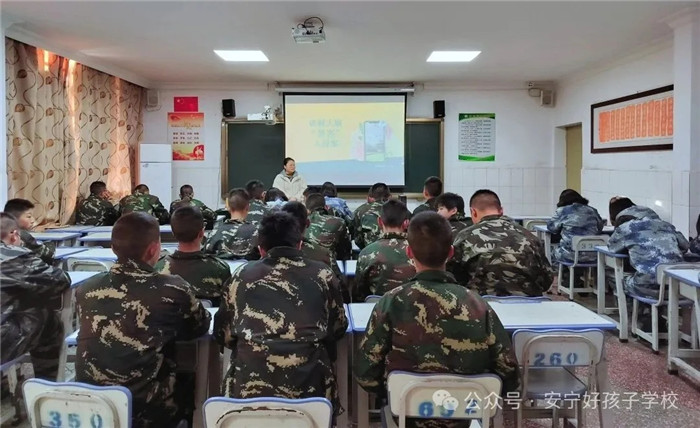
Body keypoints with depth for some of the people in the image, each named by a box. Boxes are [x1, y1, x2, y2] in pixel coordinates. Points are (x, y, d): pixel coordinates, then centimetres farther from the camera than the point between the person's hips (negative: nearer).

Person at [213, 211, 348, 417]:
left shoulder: (242, 275, 8)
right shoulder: (322, 274, 7)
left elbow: (222, 335, 15)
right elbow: (338, 329, 17)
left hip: (247, 388, 1)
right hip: (309, 388, -1)